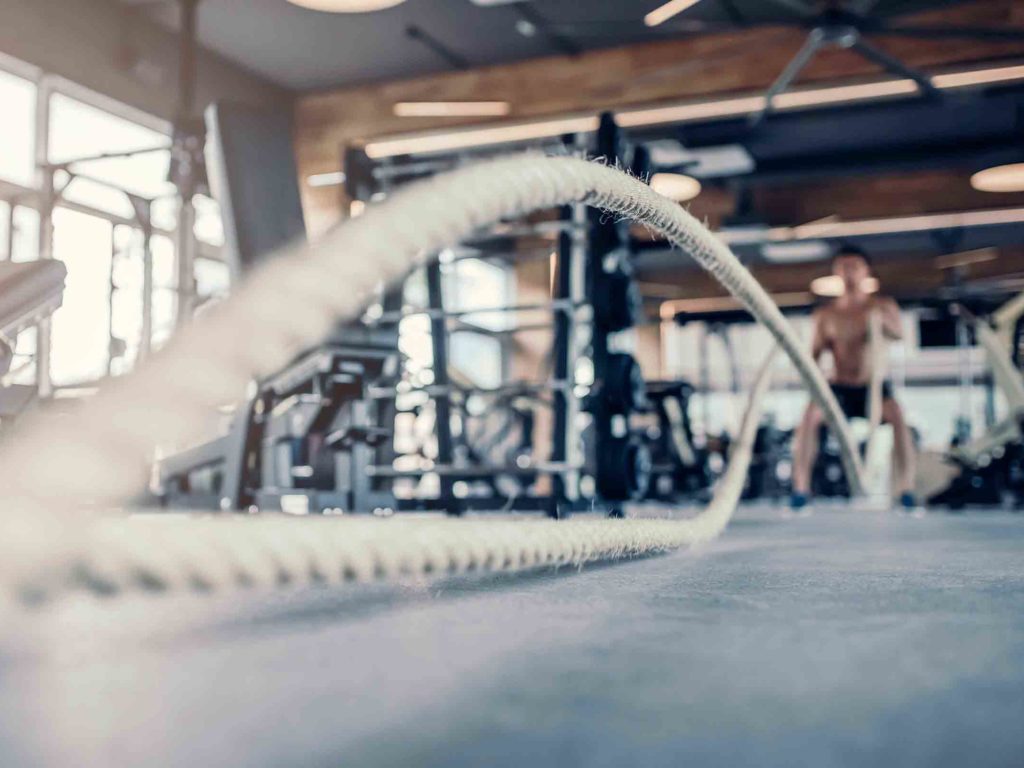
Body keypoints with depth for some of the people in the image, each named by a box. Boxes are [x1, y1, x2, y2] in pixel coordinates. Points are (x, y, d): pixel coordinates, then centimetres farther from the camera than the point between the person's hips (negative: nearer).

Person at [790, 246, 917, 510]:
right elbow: (814, 355, 3)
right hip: (839, 389, 1)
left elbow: (898, 334, -17)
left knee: (897, 415, -33)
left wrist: (881, 321, -40)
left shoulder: (883, 306, 2)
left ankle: (906, 491, -29)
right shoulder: (825, 315, 5)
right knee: (810, 415, -29)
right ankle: (800, 491, -28)